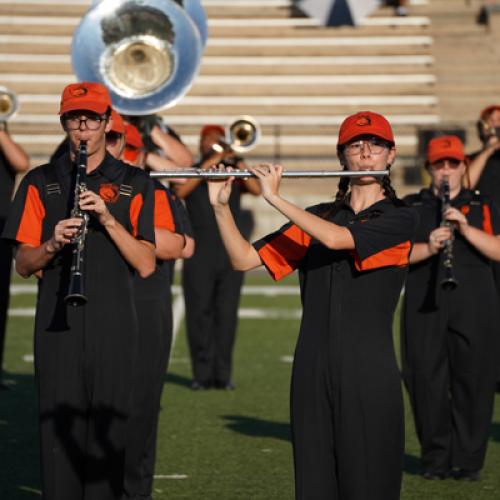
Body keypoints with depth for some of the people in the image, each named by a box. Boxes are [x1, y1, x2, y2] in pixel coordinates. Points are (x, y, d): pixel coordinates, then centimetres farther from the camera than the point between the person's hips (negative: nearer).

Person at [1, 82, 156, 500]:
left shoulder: (134, 184, 8)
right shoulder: (41, 182, 9)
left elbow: (146, 265, -1)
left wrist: (108, 219, -14)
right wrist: (53, 243, -15)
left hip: (113, 328, 0)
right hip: (58, 326, 0)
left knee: (108, 432, 2)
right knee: (58, 430, -1)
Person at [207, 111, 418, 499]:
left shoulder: (400, 219, -1)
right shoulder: (317, 218, 14)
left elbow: (337, 239, -18)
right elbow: (244, 259, 9)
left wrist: (275, 198, -11)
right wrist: (221, 205, -5)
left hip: (368, 371, -4)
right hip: (313, 369, 4)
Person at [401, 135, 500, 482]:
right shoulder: (411, 208, 12)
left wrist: (466, 228, -15)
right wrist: (428, 247, -18)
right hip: (425, 308, 0)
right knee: (427, 381, -1)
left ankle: (469, 461, 3)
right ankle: (436, 457, 9)